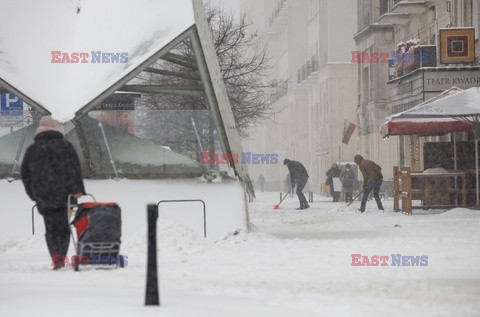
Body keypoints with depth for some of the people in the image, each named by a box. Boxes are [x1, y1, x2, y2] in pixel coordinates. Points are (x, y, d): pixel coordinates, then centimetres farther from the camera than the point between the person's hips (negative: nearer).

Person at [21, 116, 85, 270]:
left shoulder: (32, 150, 9)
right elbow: (74, 169, -6)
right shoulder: (65, 146, 5)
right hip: (64, 194, -1)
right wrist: (77, 190, -10)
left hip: (44, 198, 1)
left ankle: (57, 262, -7)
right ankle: (61, 259, 1)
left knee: (51, 229, 3)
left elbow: (25, 174, 12)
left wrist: (34, 195, 20)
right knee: (64, 228, 7)